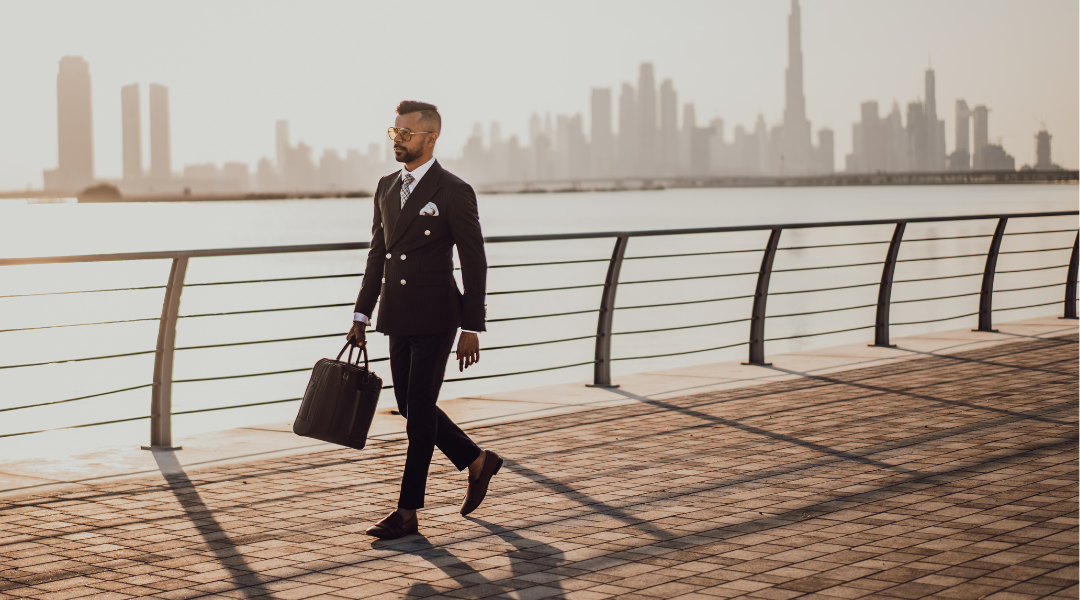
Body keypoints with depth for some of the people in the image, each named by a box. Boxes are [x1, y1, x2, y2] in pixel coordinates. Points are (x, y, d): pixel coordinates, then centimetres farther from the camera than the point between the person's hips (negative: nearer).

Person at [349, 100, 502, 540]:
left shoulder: (454, 192, -10)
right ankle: (477, 462, 32)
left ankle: (408, 512, 2)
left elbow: (475, 264, -9)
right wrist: (362, 313, 12)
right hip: (398, 318, 7)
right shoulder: (387, 188, 11)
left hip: (435, 318, -7)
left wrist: (472, 329, -12)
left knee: (419, 413, -4)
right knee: (410, 406, 12)